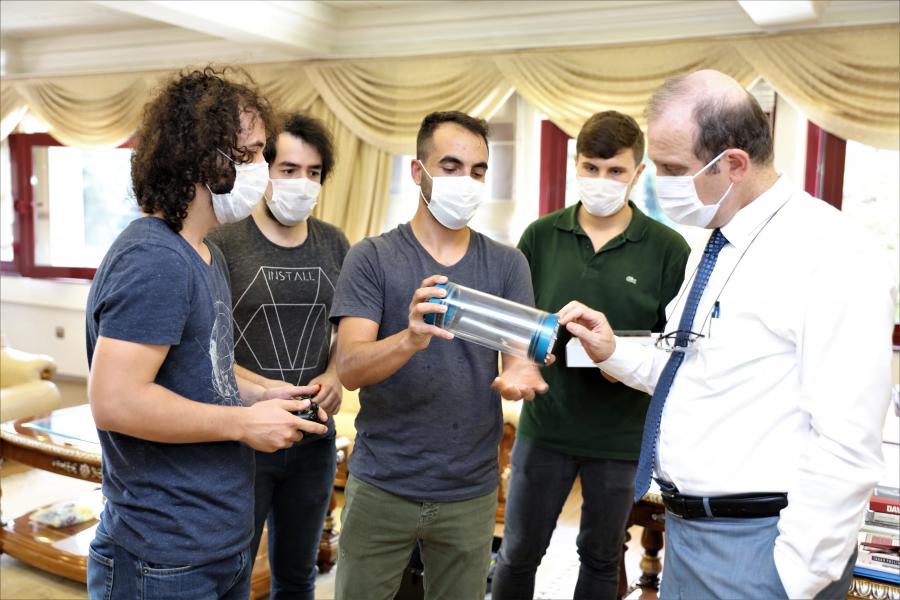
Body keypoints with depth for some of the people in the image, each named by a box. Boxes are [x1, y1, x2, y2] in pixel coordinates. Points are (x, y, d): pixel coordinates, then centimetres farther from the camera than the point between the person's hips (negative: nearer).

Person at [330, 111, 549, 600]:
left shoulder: (507, 264, 1)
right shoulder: (372, 258, -7)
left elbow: (520, 353, -5)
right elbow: (350, 368, -16)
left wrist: (520, 375, -29)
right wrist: (410, 338, -36)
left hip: (471, 491, 2)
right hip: (381, 486, -2)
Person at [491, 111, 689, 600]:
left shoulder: (668, 248, -5)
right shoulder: (540, 236, -1)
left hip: (622, 433, 0)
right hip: (545, 424, 1)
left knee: (601, 558, 19)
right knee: (517, 553, 13)